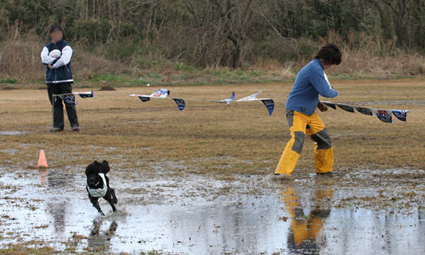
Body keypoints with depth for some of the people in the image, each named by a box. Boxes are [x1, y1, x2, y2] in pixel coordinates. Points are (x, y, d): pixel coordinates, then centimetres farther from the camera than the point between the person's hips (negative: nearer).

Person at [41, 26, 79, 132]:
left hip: (64, 79, -4)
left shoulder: (66, 46, 2)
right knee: (55, 104, 4)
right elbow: (44, 58, -5)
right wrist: (56, 60, -14)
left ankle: (74, 124, -6)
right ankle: (58, 125, 7)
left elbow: (64, 60, -13)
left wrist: (51, 65, -5)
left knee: (69, 102, -7)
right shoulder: (47, 47, 15)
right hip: (51, 80, 4)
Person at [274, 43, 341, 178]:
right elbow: (325, 91, -27)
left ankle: (323, 169, 31)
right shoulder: (315, 68, -21)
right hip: (297, 111, -10)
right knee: (297, 139, -25)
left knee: (324, 138, 16)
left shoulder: (316, 67, 12)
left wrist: (317, 103, 12)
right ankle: (281, 172, -30)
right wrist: (334, 92, -4)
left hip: (309, 112, 10)